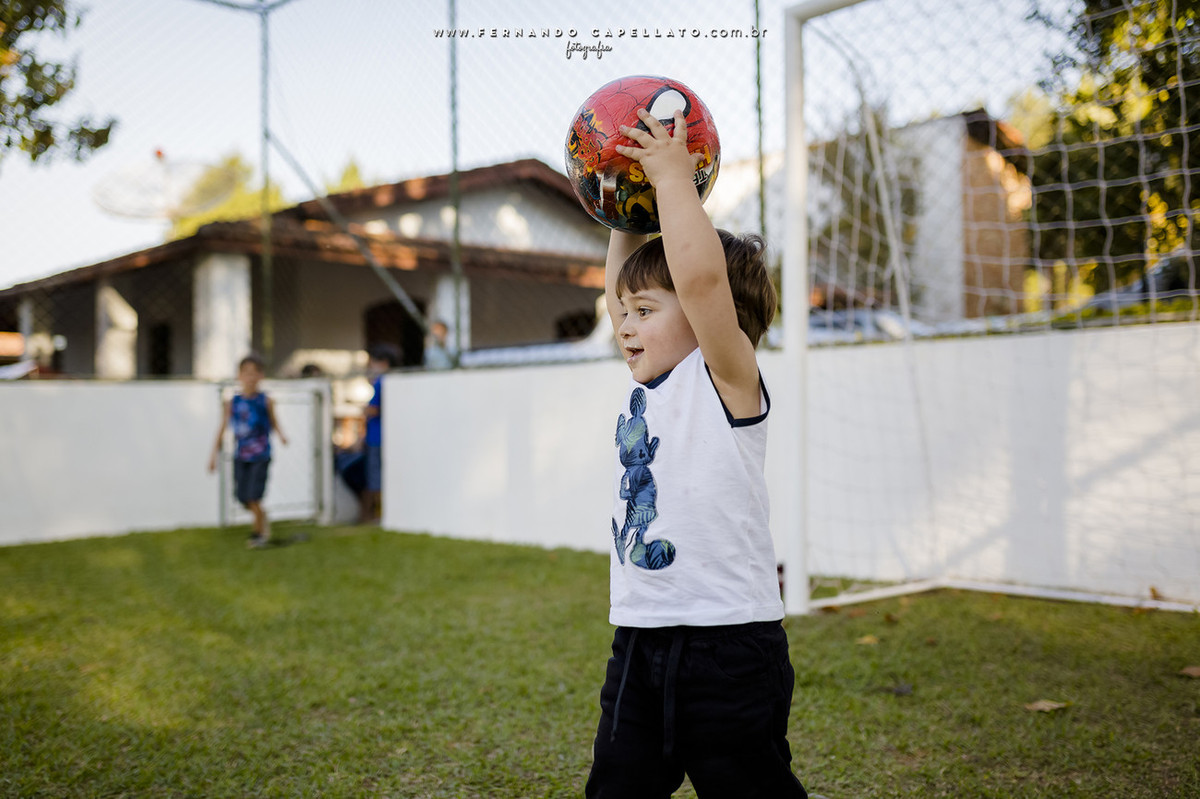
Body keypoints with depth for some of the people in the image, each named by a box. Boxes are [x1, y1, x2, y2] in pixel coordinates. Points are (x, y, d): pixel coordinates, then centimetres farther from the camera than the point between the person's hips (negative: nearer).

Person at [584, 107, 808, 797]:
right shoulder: (648, 385, 12)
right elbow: (621, 292, 25)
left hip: (727, 641, -7)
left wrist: (674, 178, -16)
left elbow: (700, 276, -26)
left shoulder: (727, 378, -10)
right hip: (639, 639, 8)